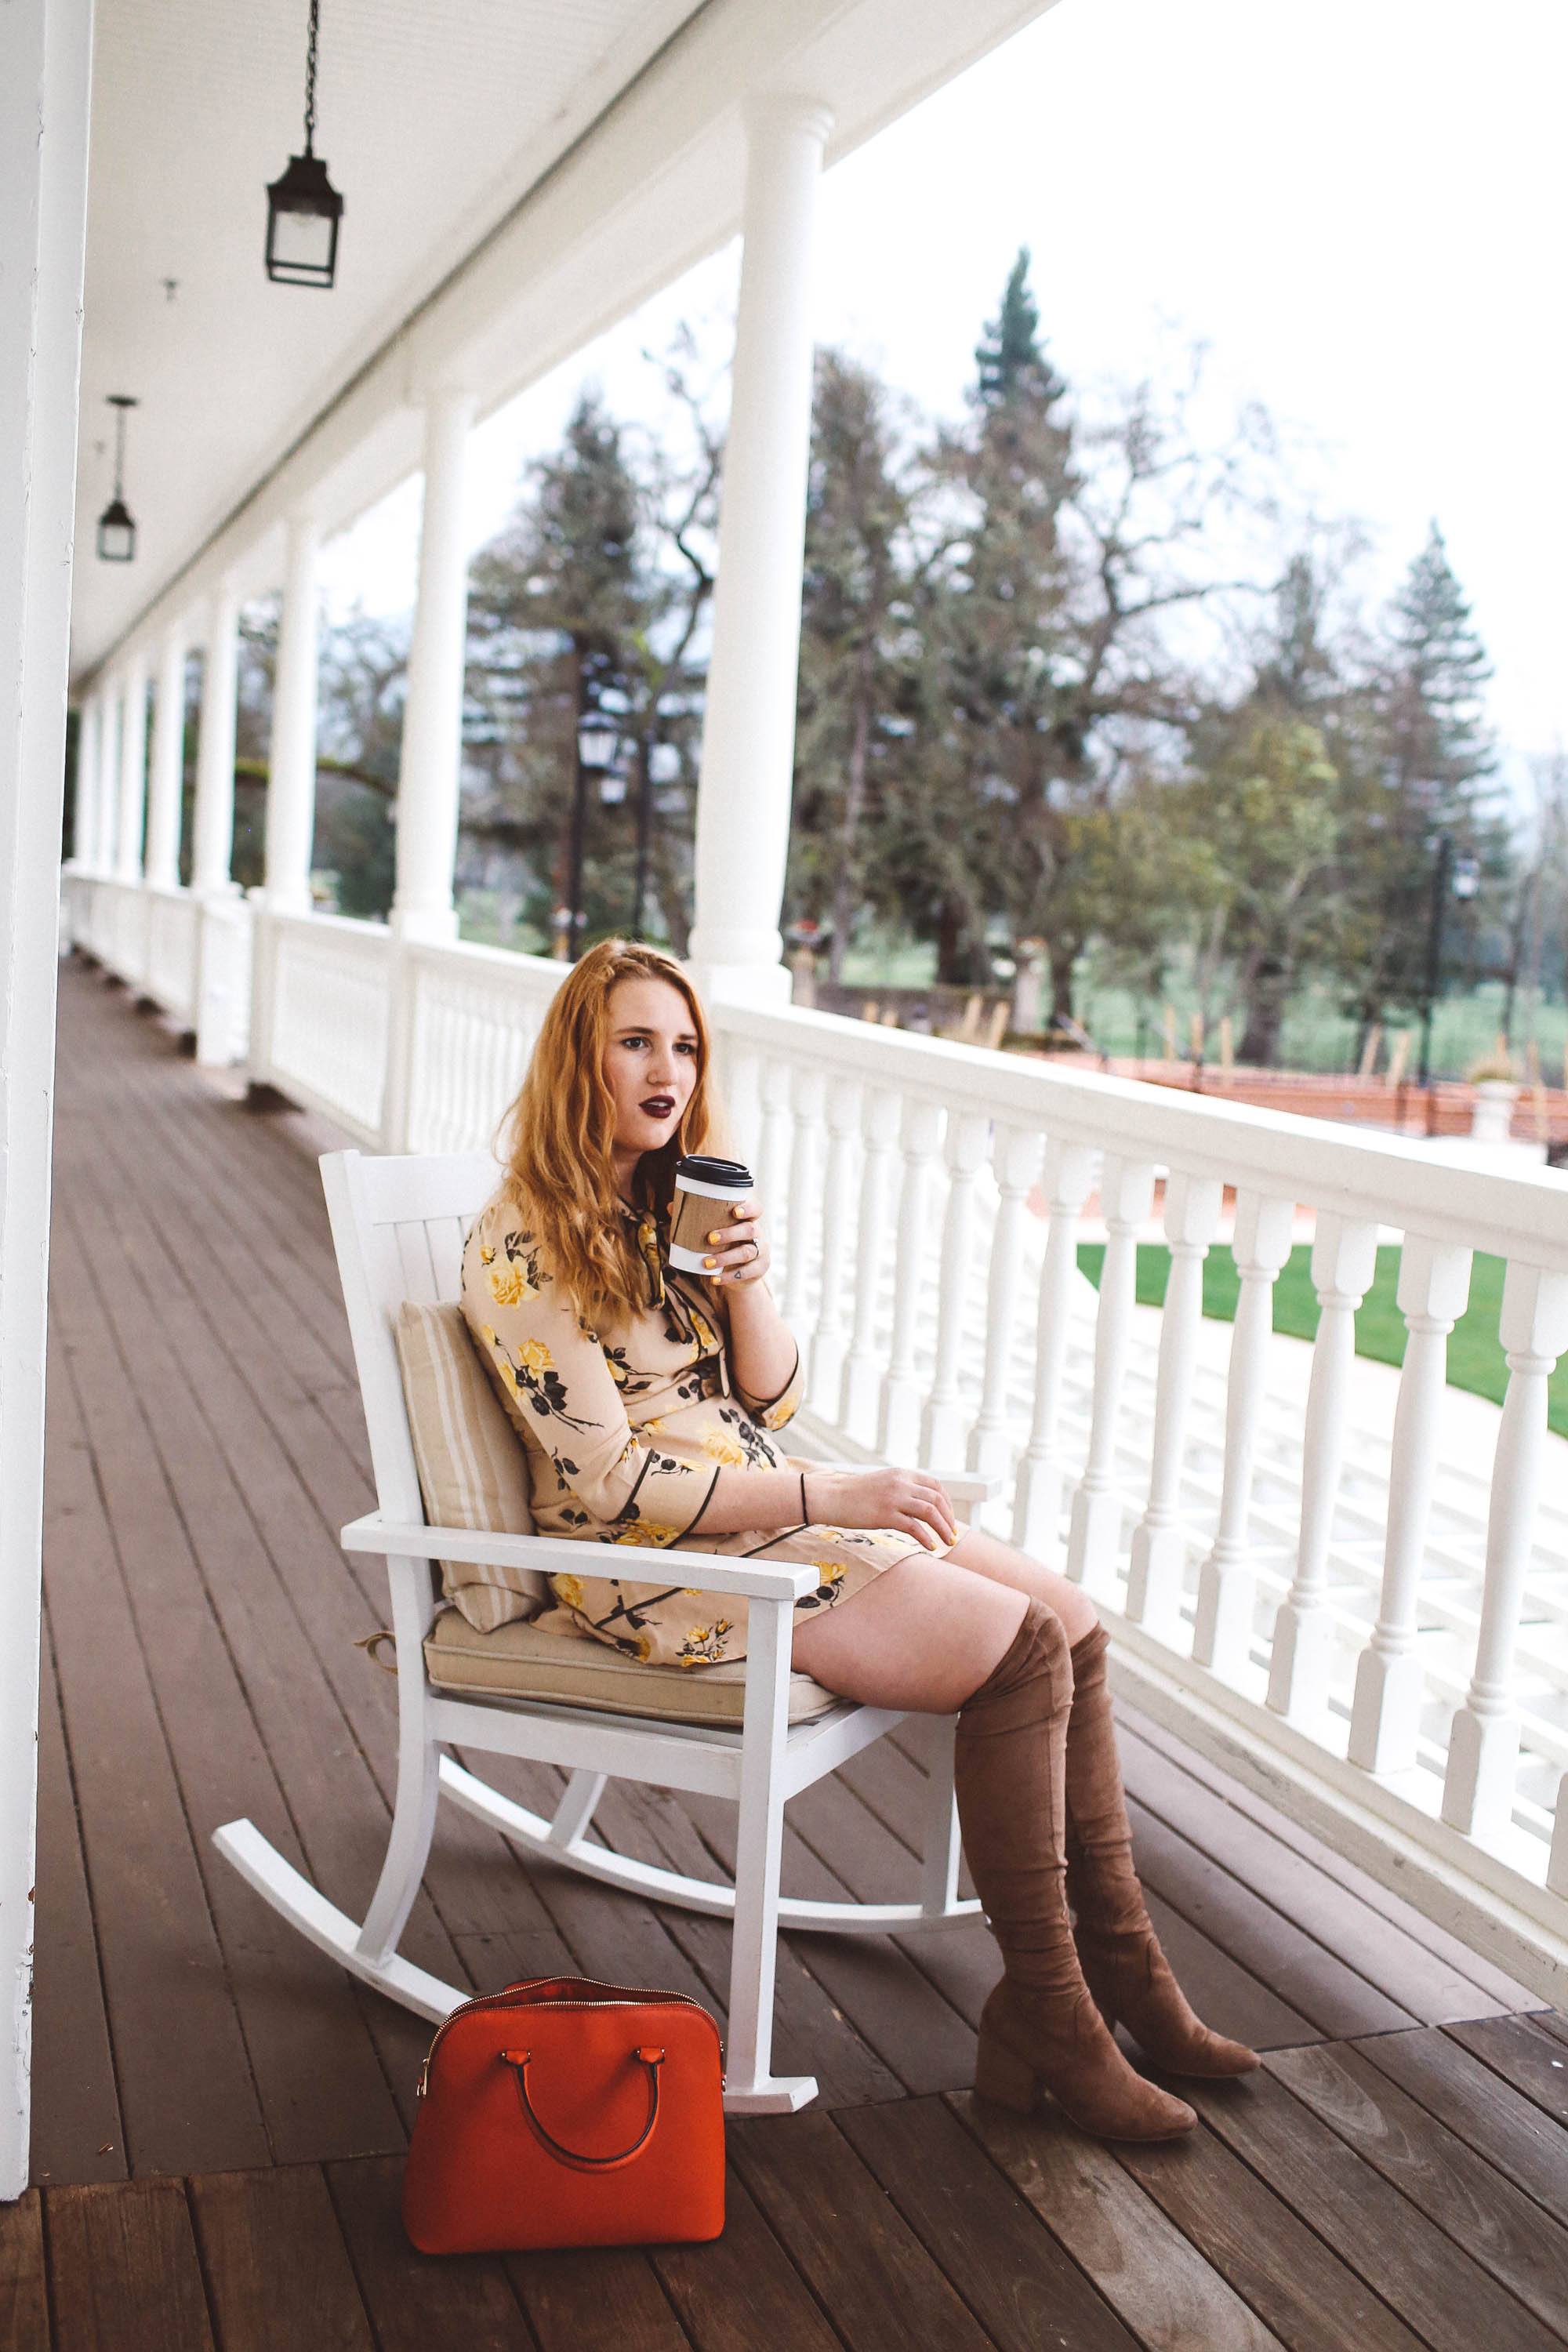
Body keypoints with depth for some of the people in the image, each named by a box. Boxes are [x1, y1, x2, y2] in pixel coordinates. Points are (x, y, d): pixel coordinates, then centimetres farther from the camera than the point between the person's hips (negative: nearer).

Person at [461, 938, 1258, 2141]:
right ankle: (1046, 2018, -9)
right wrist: (829, 1498, -19)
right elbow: (609, 1479, -18)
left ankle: (1120, 1968, 2)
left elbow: (772, 1402, 10)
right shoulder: (520, 1250, -13)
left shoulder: (679, 1199, 12)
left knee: (1074, 1618, -7)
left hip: (770, 1501, 8)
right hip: (655, 1559, -8)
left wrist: (747, 1281, -11)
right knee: (1017, 1646, -21)